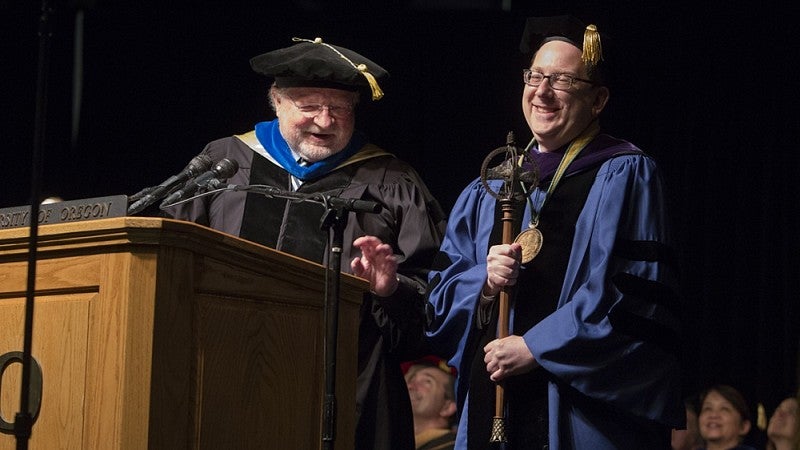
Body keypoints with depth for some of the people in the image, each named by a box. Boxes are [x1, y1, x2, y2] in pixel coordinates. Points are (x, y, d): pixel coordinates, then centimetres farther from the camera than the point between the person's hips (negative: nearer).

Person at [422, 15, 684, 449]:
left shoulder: (625, 177, -2)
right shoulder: (488, 190, 16)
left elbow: (636, 294, -13)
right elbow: (441, 294, 13)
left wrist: (536, 348, -15)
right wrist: (484, 281, -9)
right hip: (492, 407, 5)